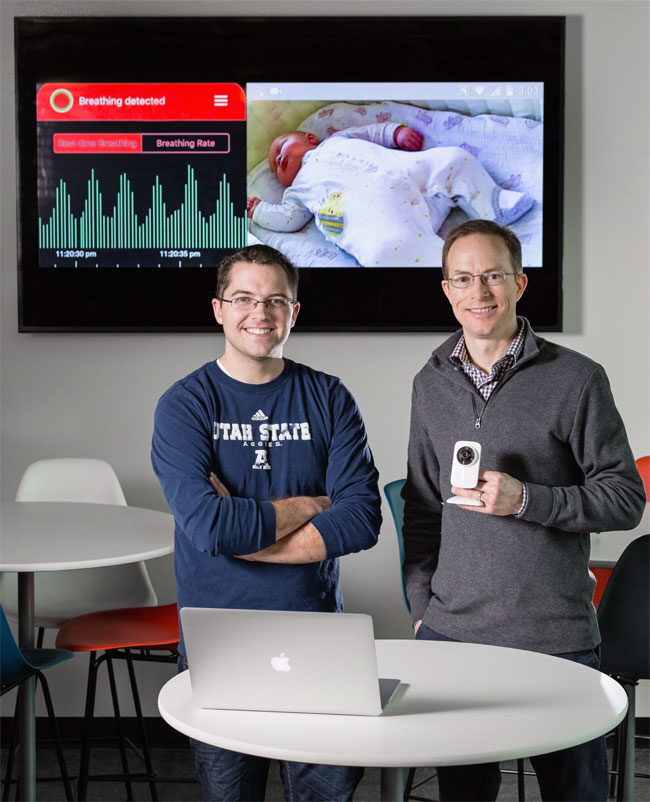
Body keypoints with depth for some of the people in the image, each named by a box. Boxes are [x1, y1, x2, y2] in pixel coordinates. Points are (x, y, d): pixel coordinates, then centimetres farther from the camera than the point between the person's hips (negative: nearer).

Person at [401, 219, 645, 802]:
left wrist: (527, 499, -18)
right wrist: (421, 606, 9)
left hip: (557, 635, -3)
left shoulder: (576, 379, -5)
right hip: (451, 629, 4)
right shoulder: (432, 384, 9)